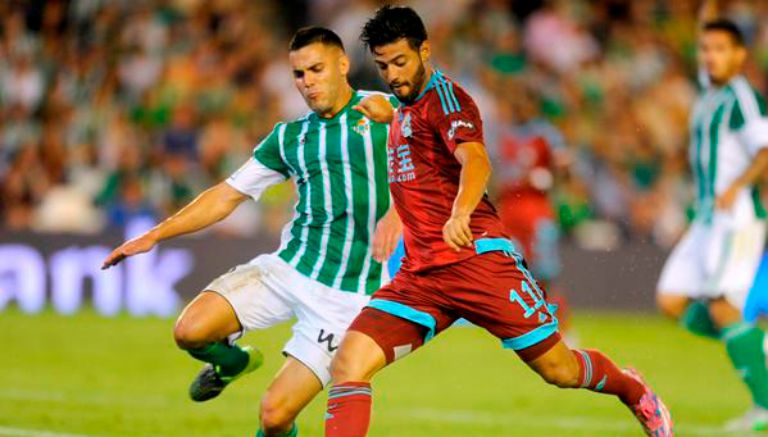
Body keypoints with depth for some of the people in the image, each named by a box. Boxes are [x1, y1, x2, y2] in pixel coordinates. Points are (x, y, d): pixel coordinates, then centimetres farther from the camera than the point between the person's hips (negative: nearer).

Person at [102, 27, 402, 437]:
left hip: (346, 292, -4)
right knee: (191, 331, -18)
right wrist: (153, 236, 9)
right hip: (288, 266, 4)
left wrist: (394, 213, -30)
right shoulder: (289, 137, 13)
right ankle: (230, 361, 19)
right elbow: (227, 195, 16)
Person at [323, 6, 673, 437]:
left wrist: (460, 213, -47)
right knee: (348, 364, -14)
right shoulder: (408, 107, 18)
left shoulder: (444, 96, -8)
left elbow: (475, 161, -28)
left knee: (559, 369, -1)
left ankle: (634, 390, 32)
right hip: (420, 273, 7)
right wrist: (390, 115, 37)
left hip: (476, 256, -7)